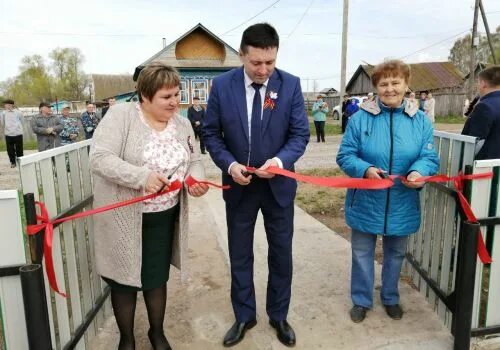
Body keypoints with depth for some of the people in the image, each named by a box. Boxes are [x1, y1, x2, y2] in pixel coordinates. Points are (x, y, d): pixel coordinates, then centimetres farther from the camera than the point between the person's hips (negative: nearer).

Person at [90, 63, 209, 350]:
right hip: (124, 218, -3)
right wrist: (142, 176, -31)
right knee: (125, 279, 12)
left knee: (157, 277, 17)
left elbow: (194, 161, 8)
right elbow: (100, 159, -20)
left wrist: (196, 179, -14)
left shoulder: (182, 124, 3)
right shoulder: (121, 115, -13)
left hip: (164, 218, 4)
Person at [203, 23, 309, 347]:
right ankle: (244, 316, 36)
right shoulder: (222, 85, -8)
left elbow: (301, 134, -7)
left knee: (281, 254, 14)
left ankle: (279, 316, 37)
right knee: (240, 256, 14)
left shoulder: (291, 84, -9)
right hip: (238, 185, 1)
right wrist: (229, 165, -18)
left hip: (278, 184, 0)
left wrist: (281, 160, -26)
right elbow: (211, 133, -2)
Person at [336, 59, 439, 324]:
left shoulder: (420, 120, -2)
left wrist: (419, 172, -27)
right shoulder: (360, 118, -7)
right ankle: (361, 300, 32)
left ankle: (390, 298, 42)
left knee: (395, 253, 19)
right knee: (362, 253, 11)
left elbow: (430, 158, -4)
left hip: (402, 204, 2)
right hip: (366, 202, -2)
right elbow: (345, 155, -9)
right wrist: (365, 169, -28)